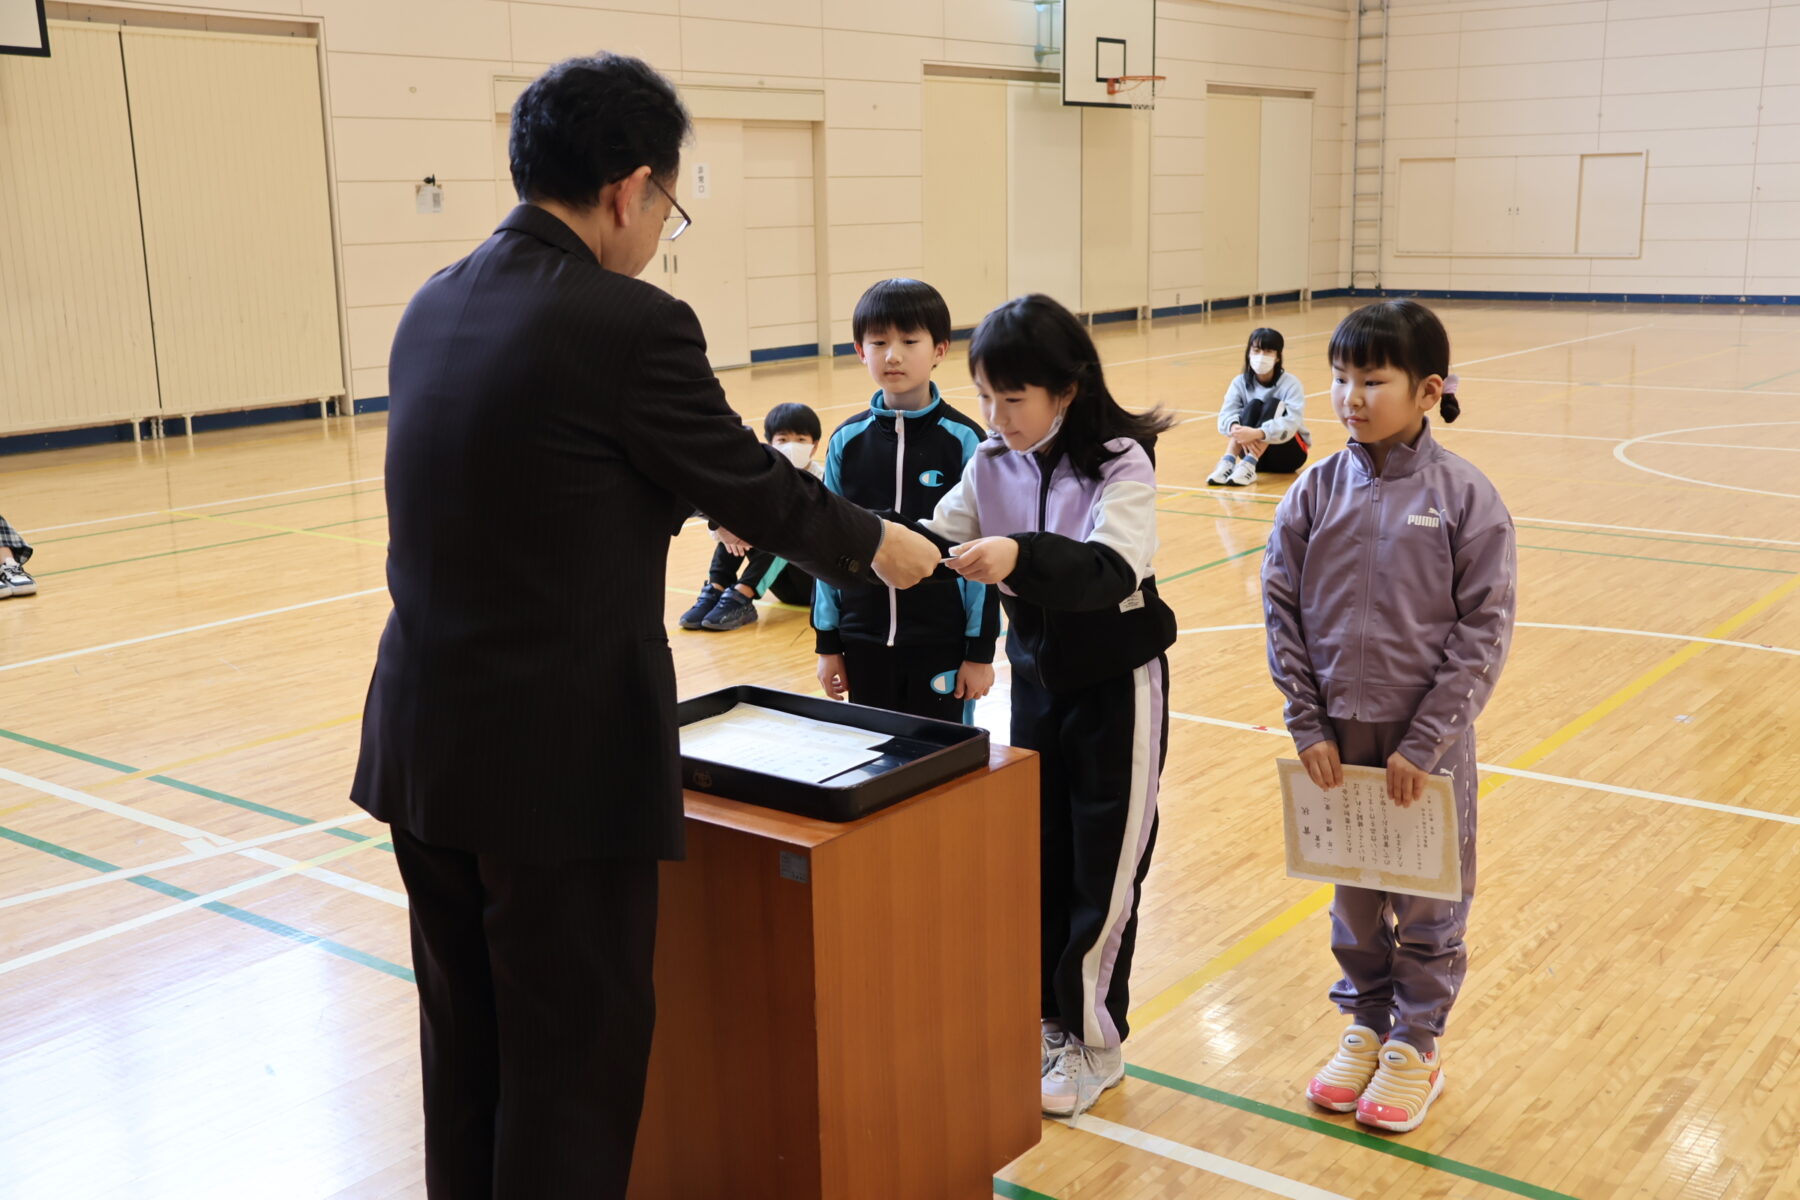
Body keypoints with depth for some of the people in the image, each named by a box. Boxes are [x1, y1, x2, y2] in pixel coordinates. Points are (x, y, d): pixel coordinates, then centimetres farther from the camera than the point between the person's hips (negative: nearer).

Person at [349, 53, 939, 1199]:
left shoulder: (434, 307, 7)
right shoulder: (630, 324, -17)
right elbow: (751, 480, -5)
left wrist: (686, 501, 28)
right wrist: (875, 545, 13)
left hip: (422, 745, 8)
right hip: (562, 761, -8)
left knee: (467, 1047, 21)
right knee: (576, 1057, 8)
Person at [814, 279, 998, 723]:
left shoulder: (962, 440, -6)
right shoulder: (847, 441, 2)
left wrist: (981, 650, -5)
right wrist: (827, 643, 6)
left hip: (942, 641, -3)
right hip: (864, 641, 3)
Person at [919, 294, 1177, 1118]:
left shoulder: (1120, 464, -20)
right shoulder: (992, 464, -3)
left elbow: (1112, 573, -34)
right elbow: (940, 545, -3)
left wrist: (1020, 556, -51)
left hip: (1117, 682, -5)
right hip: (1036, 677, 6)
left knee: (1105, 868, 4)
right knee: (1037, 856, 14)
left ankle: (1095, 1040, 17)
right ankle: (1048, 1015, 30)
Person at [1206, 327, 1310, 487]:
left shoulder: (1290, 384, -13)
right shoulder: (1240, 382, -4)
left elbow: (1291, 423, -29)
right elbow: (1225, 415, -19)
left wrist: (1257, 433, -47)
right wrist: (1235, 429, -44)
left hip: (1288, 453, -2)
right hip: (1253, 450, 2)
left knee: (1273, 404, -25)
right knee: (1253, 405, -22)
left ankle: (1248, 466, -42)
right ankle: (1228, 463, -39)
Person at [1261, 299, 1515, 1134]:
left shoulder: (1463, 497, -11)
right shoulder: (1315, 492, -3)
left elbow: (1484, 628, -10)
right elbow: (1282, 609, 1)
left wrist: (1425, 742, -13)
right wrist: (1307, 724, -4)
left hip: (1427, 742, -2)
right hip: (1339, 736, 3)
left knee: (1429, 901, 11)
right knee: (1354, 893, 16)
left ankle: (1416, 1044, 29)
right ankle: (1365, 1024, 35)